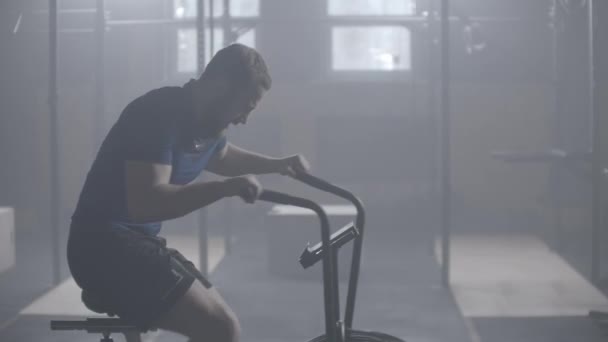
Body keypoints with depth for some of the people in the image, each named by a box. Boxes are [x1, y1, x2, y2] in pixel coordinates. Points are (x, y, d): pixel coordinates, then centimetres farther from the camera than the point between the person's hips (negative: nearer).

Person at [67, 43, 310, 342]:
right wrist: (226, 187, -35)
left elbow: (220, 156, 34)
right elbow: (146, 203, -30)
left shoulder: (207, 121, 9)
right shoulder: (161, 114, -20)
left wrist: (277, 164, 20)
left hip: (138, 241, 10)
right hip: (105, 245, -10)